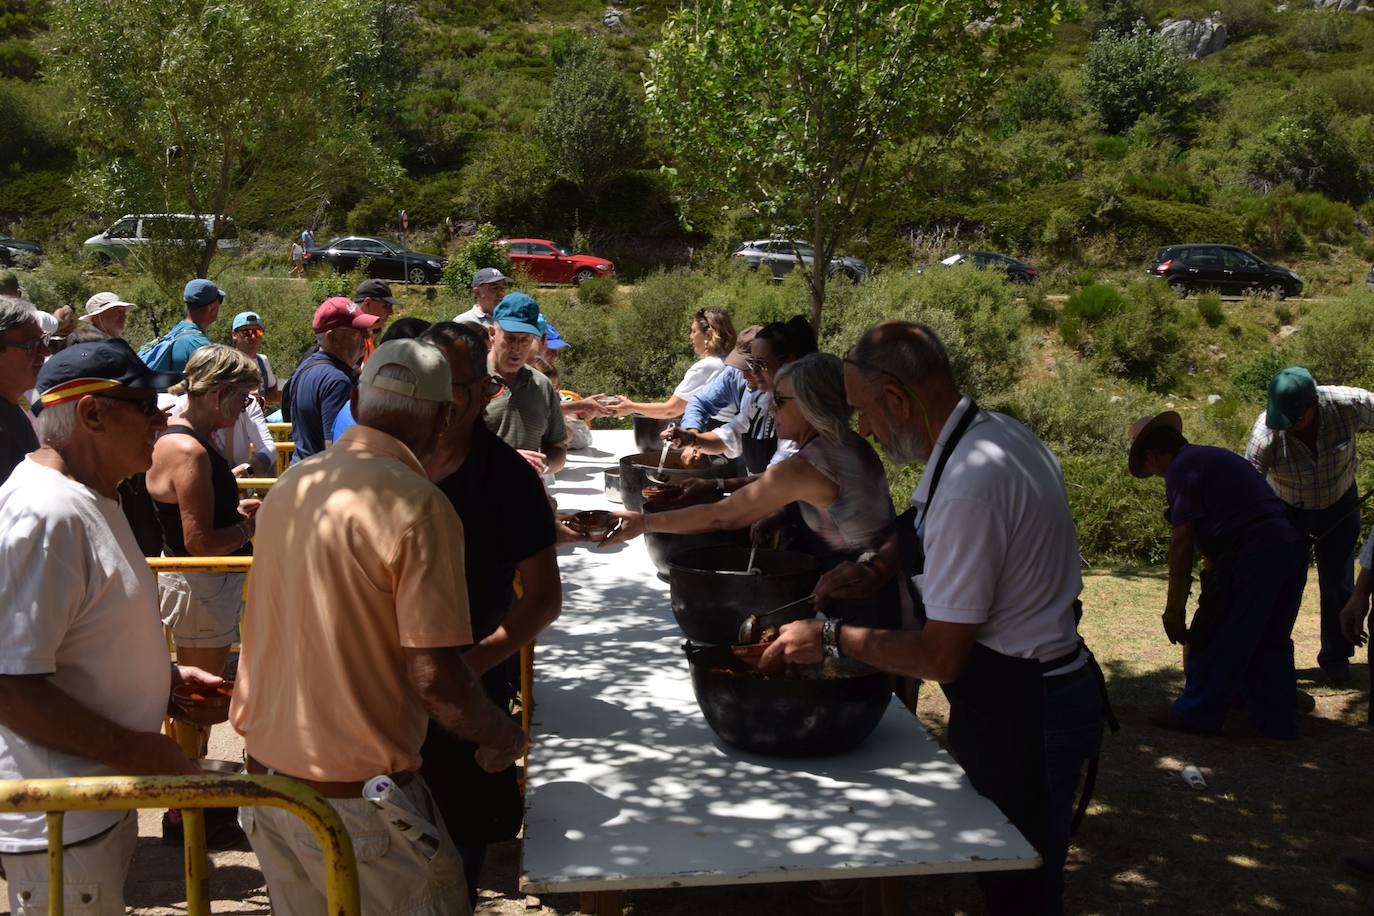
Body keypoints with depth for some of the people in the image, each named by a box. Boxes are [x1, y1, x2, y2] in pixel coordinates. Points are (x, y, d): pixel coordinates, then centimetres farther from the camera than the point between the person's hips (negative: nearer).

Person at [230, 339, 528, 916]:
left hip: (265, 770, 7)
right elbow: (433, 677, -21)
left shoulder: (289, 486, 3)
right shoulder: (418, 508, -20)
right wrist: (500, 735, -4)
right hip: (354, 796, -7)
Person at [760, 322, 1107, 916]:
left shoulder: (970, 483, -29)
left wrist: (832, 639, -13)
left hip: (1020, 721, -9)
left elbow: (941, 657, -24)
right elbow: (928, 527, 22)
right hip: (1031, 697, 9)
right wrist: (875, 569, 5)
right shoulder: (997, 432, 1)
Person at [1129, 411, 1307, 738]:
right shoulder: (1214, 457, 24)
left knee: (1214, 638, 5)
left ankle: (1196, 713, 16)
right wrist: (1212, 576, 42)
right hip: (1292, 546, 9)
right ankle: (1277, 720, 26)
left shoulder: (1182, 469, -3)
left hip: (1253, 551, -9)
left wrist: (1174, 609, -3)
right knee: (1270, 641, 20)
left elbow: (1182, 542, -7)